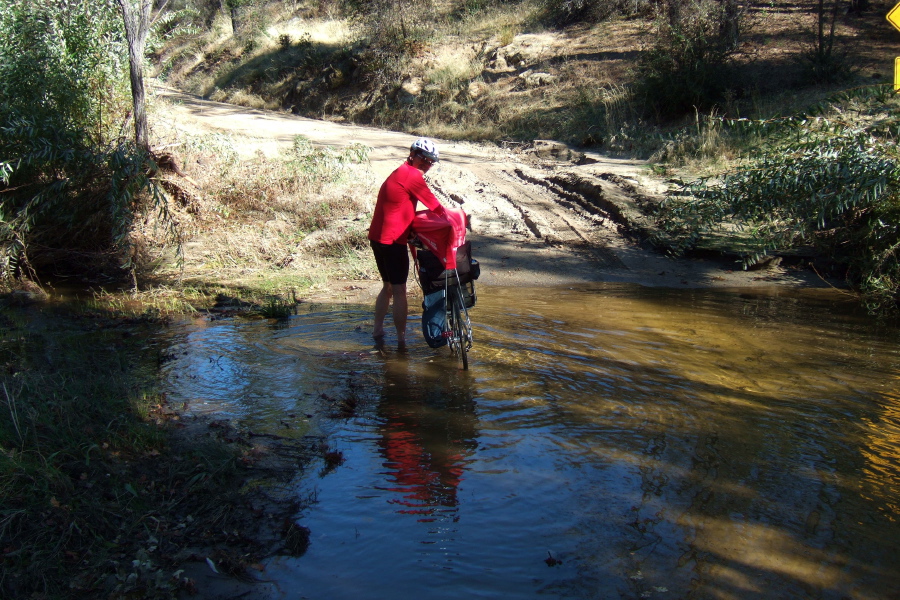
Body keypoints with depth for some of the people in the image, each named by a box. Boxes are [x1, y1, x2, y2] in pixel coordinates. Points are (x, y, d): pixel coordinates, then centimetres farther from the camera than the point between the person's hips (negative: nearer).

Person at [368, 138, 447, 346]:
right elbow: (433, 203, -11)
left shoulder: (399, 173, 20)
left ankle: (377, 331, 26)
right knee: (399, 291, -3)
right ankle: (401, 340, 3)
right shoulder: (412, 175, -11)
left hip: (377, 237, 10)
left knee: (388, 286, 21)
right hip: (393, 240, -10)